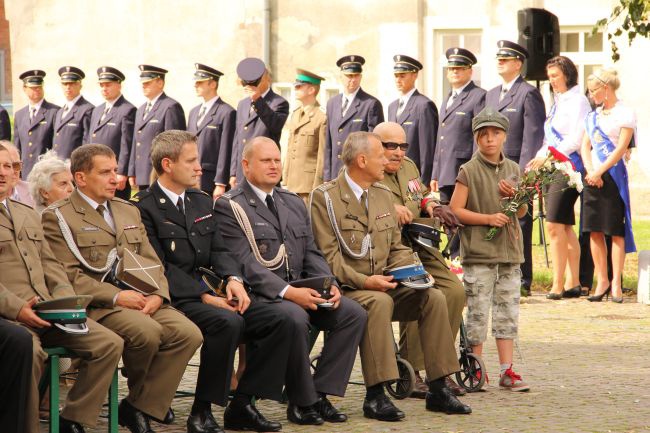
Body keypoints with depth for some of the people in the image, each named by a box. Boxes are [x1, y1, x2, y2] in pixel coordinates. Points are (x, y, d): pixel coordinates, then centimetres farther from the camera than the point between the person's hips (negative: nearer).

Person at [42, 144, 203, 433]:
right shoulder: (58, 217, 1)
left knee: (188, 333, -20)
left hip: (141, 299, 6)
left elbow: (151, 262, 18)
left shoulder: (129, 211, 24)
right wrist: (115, 296, -19)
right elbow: (68, 276, -9)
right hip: (97, 305, -6)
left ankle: (139, 408, -12)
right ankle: (138, 394, -1)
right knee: (148, 331, -33)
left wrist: (157, 294, -4)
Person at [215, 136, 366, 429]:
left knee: (353, 314, -11)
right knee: (295, 318, -35)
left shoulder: (294, 204, 20)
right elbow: (245, 264, -15)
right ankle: (303, 402, -19)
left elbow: (311, 254, 18)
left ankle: (320, 392, -10)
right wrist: (288, 292, -25)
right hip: (258, 295, -7)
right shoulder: (229, 207, -4)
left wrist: (329, 284, -3)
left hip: (299, 290, 7)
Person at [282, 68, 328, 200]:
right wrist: (285, 181, 14)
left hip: (309, 184, -7)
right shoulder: (295, 115, 16)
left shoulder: (321, 118, -10)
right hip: (292, 184, 7)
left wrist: (317, 188, -11)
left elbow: (322, 156, -11)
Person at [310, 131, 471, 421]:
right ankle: (375, 396, -35)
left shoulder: (383, 195, 16)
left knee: (434, 297, -16)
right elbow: (328, 255, -12)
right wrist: (365, 281, -23)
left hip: (384, 284, 7)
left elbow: (396, 247, 19)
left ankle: (438, 390, -12)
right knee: (379, 302, -37)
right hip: (347, 288, -6)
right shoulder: (325, 197, -6)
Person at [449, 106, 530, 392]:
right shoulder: (469, 171, -4)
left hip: (509, 250, 5)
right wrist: (488, 218, -17)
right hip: (478, 251, -5)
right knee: (478, 312, -2)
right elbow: (455, 210, -9)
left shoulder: (513, 170, 11)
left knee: (508, 310, 5)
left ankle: (507, 371, 9)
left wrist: (514, 196, -4)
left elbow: (522, 212, 17)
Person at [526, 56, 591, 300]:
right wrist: (539, 159, 6)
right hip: (551, 170, 9)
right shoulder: (557, 102, 18)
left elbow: (576, 140, -15)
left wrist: (548, 156, -16)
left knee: (555, 226, -13)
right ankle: (573, 283, 12)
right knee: (565, 228, 9)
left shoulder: (578, 101, -8)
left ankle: (558, 285, -11)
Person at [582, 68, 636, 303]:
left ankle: (616, 283, -3)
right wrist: (590, 171, -6)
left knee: (616, 231, -5)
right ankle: (602, 281, 8)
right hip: (592, 176, 6)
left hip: (614, 175, -6)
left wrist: (600, 171, -15)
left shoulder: (625, 113, -3)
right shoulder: (593, 115, 17)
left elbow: (622, 147, -11)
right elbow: (585, 146, 11)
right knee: (595, 231, 3)